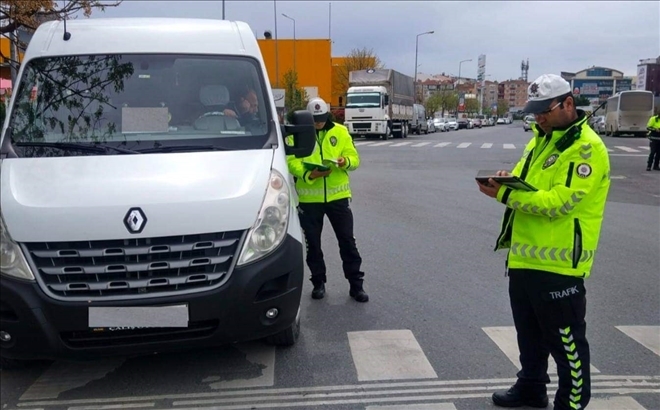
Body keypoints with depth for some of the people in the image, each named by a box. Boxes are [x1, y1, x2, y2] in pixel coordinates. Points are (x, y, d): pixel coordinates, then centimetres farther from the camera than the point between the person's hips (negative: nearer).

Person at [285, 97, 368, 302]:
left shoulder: (340, 131, 4)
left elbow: (354, 158, 3)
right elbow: (291, 162, -8)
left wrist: (345, 161, -21)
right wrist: (308, 174, -26)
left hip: (337, 195, 1)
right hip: (309, 198, 0)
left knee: (347, 241, 4)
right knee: (313, 243, 9)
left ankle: (356, 284, 14)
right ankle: (318, 282, 25)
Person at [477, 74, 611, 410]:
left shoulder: (587, 147, -15)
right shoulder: (541, 138, 14)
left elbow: (559, 203, -24)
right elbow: (524, 184, 16)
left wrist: (505, 194, -25)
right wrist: (504, 182, -8)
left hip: (558, 262, -9)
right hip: (525, 256, 9)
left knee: (565, 340, 4)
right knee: (528, 331, 22)